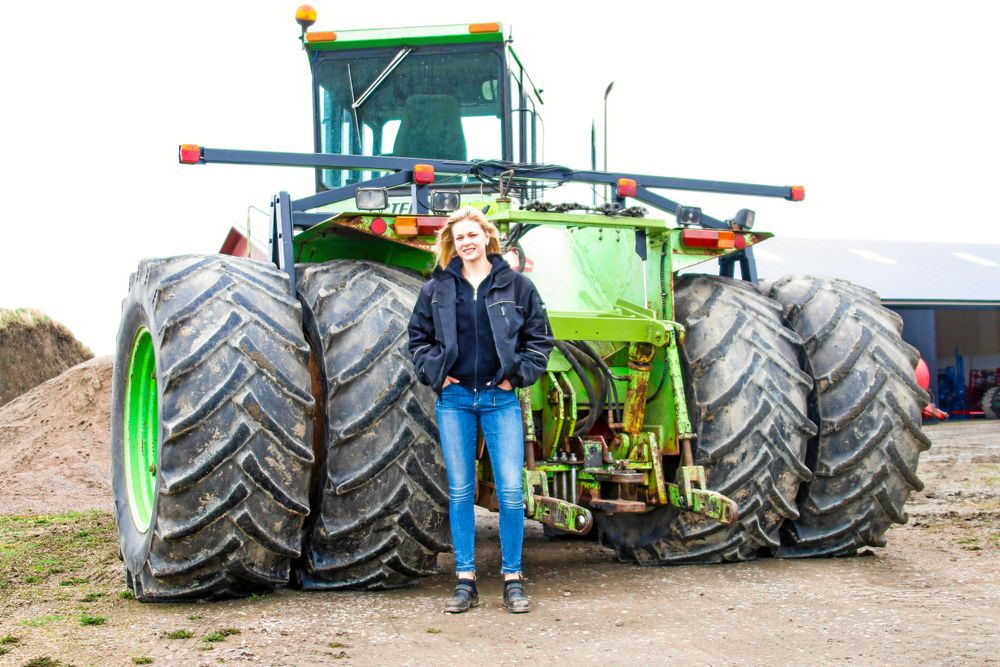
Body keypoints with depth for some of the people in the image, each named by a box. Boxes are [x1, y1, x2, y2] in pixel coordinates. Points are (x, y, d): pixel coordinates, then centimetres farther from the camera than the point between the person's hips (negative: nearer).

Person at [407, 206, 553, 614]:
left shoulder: (516, 285, 3)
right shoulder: (437, 289, 6)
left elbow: (539, 337, 7)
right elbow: (418, 337, 13)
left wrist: (517, 376, -3)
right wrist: (435, 374, 0)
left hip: (500, 399, -1)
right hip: (454, 399, 1)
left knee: (511, 491, -4)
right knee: (460, 491, 5)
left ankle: (512, 580, 7)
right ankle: (465, 581, 11)